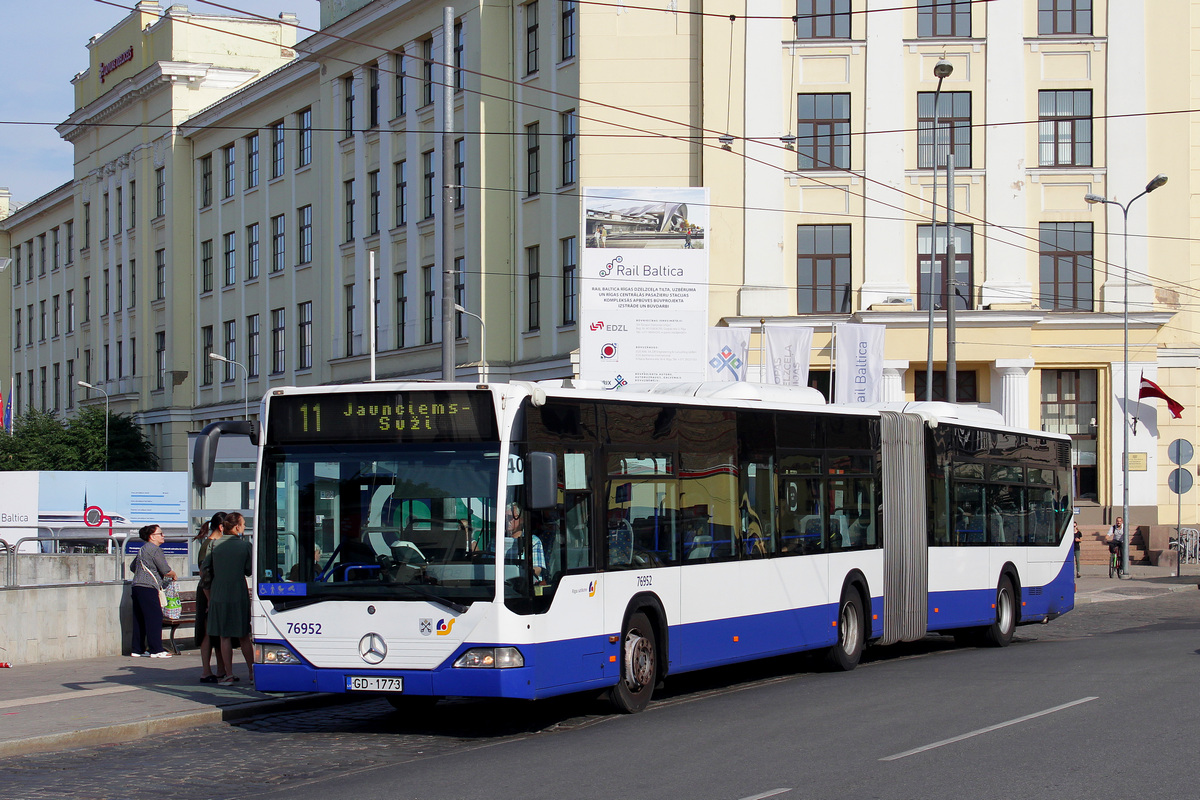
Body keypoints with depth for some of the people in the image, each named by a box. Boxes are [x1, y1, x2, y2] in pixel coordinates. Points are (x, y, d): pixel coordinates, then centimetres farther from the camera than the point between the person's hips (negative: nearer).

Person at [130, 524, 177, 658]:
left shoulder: (143, 549, 19)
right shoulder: (155, 549, -10)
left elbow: (133, 567, 31)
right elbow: (166, 571, -12)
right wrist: (173, 575, 8)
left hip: (136, 587, 10)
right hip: (148, 588, -10)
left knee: (140, 620, 11)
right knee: (155, 618, -8)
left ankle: (137, 649, 14)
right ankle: (156, 650, -9)